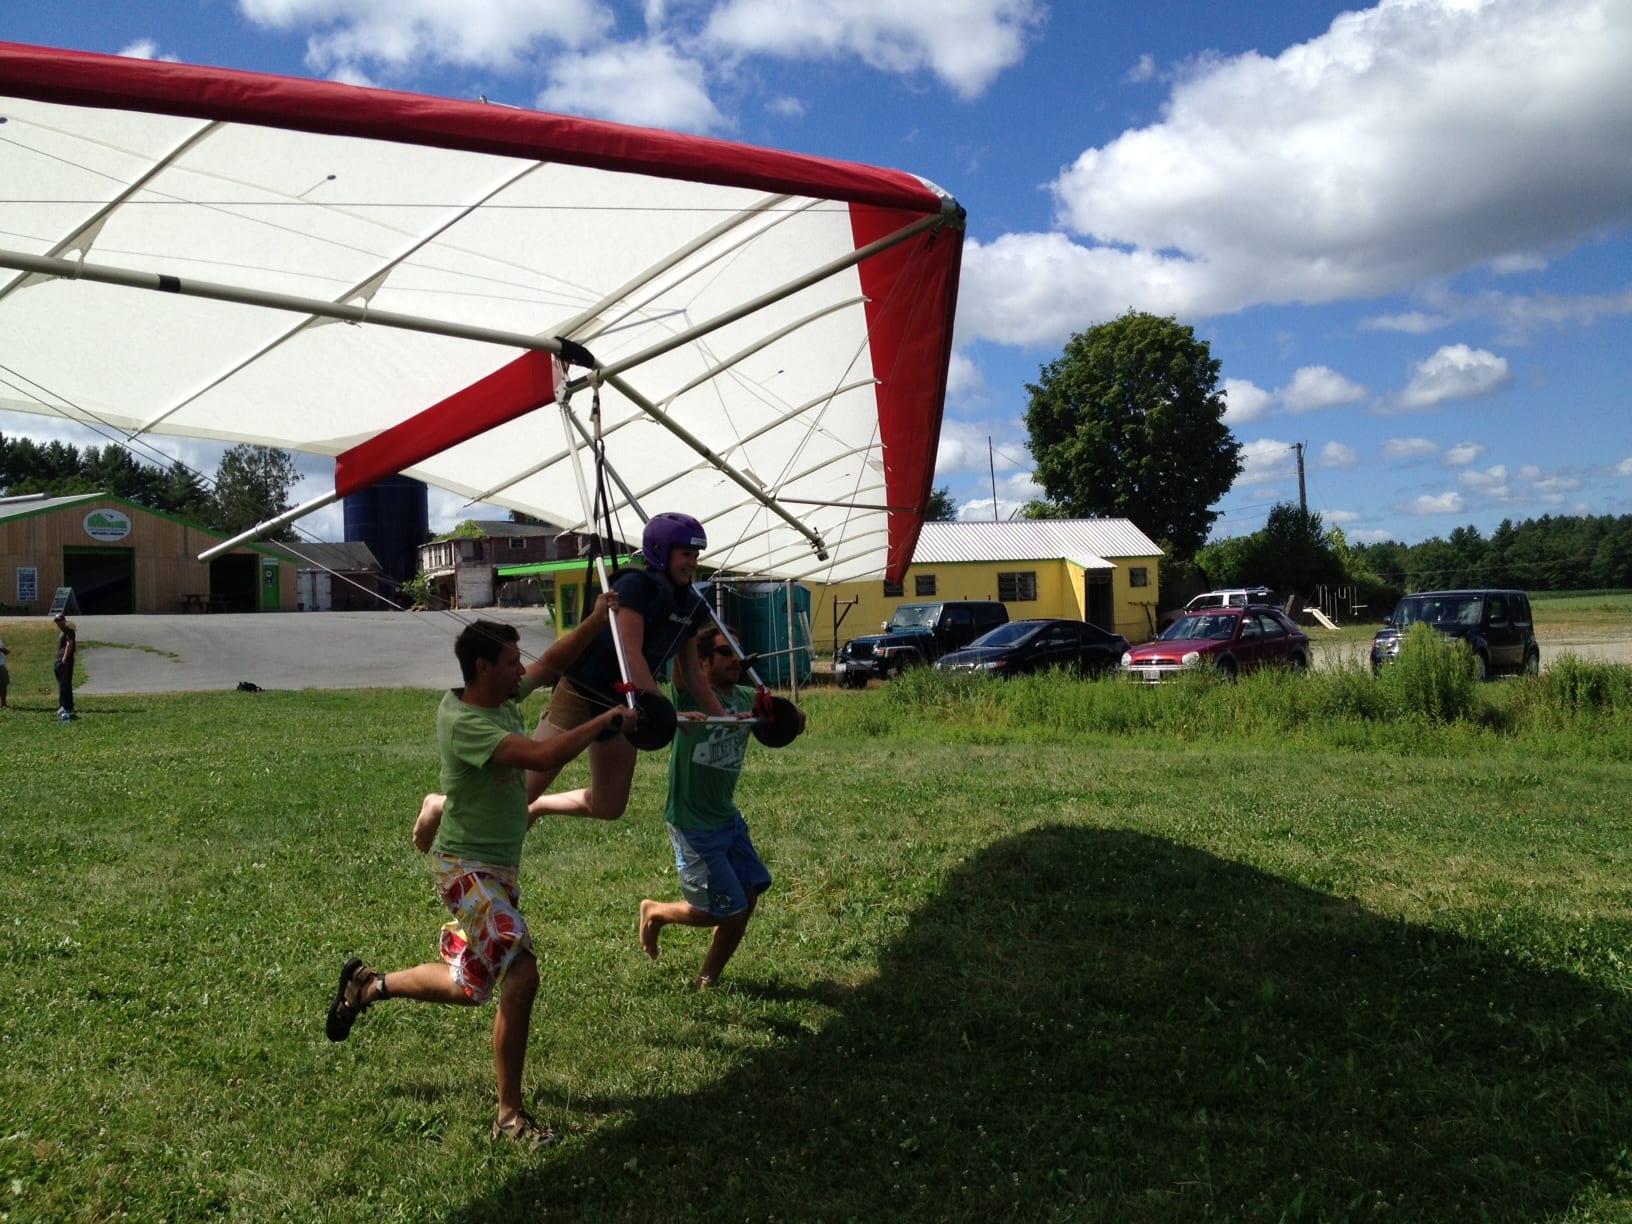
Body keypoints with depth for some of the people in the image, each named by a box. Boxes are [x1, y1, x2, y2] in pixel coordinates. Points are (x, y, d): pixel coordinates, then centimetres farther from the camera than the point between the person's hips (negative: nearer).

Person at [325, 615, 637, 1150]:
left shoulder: (504, 697, 2)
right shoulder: (464, 722, -24)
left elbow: (552, 662, 18)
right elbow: (544, 755, -35)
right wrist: (606, 720, -24)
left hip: (501, 867, 9)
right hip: (468, 869, -9)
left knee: (469, 986, 18)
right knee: (521, 974, -18)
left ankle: (368, 985, 40)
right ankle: (510, 1115, -4)